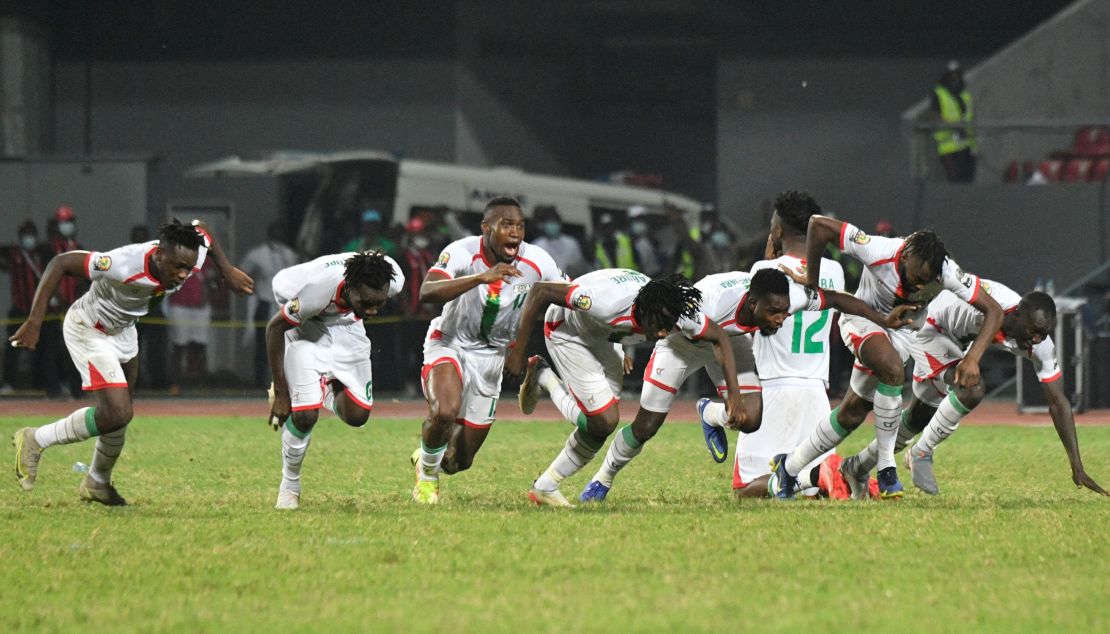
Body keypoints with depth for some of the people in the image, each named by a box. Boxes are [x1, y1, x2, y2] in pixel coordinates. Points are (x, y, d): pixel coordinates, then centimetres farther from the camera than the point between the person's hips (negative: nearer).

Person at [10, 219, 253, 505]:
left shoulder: (192, 259, -22)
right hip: (88, 331, -7)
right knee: (117, 414, -20)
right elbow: (61, 263, -34)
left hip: (123, 329, 7)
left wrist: (228, 271, 7)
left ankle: (97, 484, 42)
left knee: (119, 416, 18)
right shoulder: (125, 265, -41)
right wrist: (34, 322, -35)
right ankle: (36, 441, -2)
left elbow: (200, 232, 4)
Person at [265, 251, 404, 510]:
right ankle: (289, 486, 5)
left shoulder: (393, 280, -30)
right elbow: (275, 327, -24)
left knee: (357, 415, -6)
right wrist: (280, 394, -19)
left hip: (345, 324, 4)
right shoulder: (315, 288, -41)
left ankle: (324, 389, 27)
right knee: (305, 415, -19)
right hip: (305, 325, -4)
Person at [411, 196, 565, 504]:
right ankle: (427, 476, -2)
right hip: (450, 344, -3)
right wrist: (482, 277, -50)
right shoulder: (463, 252, -24)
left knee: (460, 461, 5)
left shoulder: (537, 262, -15)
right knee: (445, 412, -34)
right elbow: (427, 293, -40)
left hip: (491, 357, 3)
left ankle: (425, 458, 44)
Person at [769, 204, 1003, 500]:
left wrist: (973, 358, -35)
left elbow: (994, 310, -23)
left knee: (853, 412, 1)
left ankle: (789, 467, 19)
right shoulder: (878, 252, -35)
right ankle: (887, 469, -21)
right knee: (893, 371, -33)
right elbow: (819, 224, -29)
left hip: (902, 331, 3)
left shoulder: (947, 272, -29)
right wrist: (811, 279, -17)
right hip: (863, 318, -3)